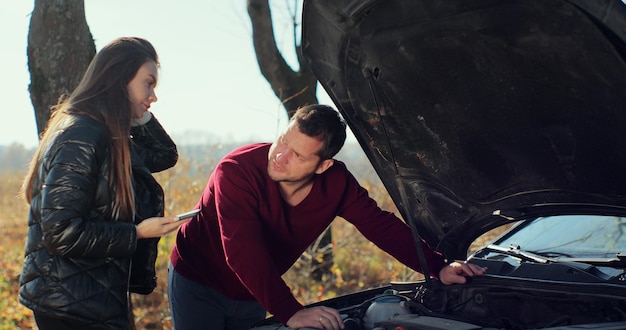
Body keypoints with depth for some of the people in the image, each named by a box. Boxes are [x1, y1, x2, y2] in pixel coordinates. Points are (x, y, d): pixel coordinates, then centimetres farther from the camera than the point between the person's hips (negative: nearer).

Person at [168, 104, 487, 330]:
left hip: (252, 296, 5)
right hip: (197, 282, -4)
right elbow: (244, 253, -41)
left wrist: (439, 267, -19)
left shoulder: (337, 183, -18)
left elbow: (382, 225, -9)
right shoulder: (237, 171, -33)